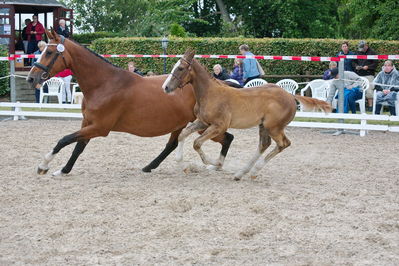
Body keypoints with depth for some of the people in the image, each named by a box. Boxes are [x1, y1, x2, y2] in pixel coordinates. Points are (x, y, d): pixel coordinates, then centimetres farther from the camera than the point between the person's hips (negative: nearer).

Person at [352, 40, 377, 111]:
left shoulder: (372, 52, 2)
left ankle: (370, 105, -7)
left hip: (368, 74, -4)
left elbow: (375, 63, -2)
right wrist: (356, 66, -2)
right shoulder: (358, 53, 16)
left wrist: (368, 67, -15)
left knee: (369, 90, -11)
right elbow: (353, 62, 19)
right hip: (359, 75, 4)